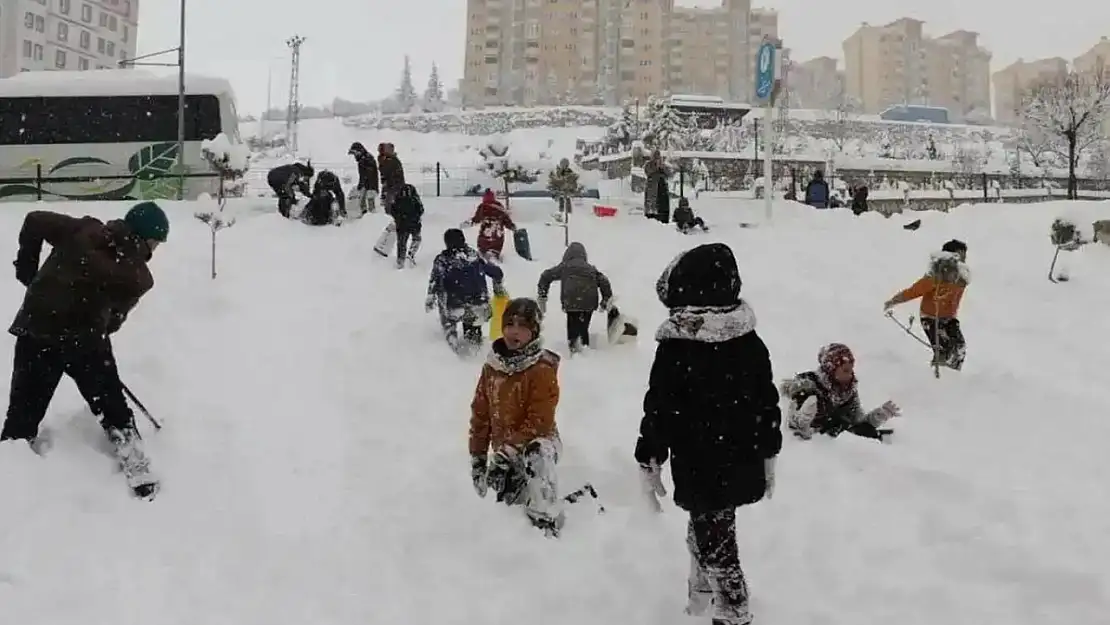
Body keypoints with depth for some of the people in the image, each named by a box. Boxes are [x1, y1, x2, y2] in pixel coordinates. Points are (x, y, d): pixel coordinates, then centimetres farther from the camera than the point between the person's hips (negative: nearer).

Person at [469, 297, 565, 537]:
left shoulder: (542, 369, -18)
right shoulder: (492, 366, 0)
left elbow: (540, 421, -22)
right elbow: (480, 413, 6)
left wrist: (509, 450, -25)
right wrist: (478, 457, 5)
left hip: (536, 441, -6)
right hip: (503, 449, 7)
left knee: (538, 456, -40)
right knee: (510, 500, 13)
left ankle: (546, 526, -34)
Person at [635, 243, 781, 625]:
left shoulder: (675, 348, -18)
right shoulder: (751, 341, -1)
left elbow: (659, 411, -14)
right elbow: (768, 402, 6)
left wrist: (649, 462, -3)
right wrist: (768, 455, 18)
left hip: (700, 470, -7)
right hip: (743, 465, 7)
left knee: (716, 546, 4)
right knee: (704, 534, 25)